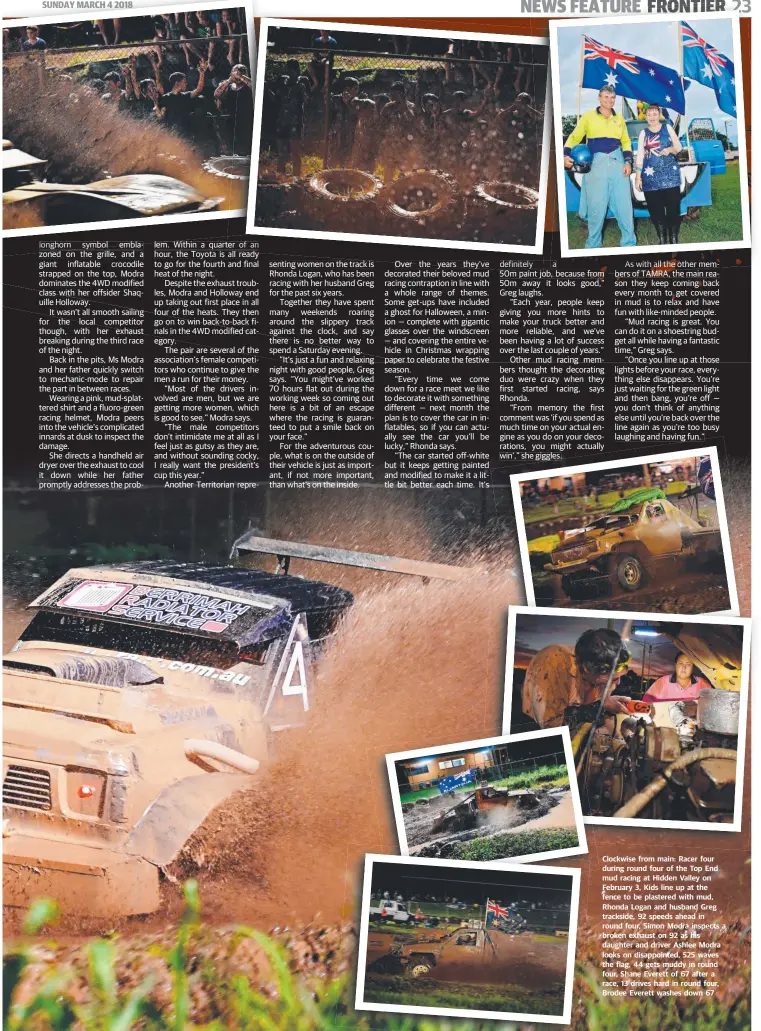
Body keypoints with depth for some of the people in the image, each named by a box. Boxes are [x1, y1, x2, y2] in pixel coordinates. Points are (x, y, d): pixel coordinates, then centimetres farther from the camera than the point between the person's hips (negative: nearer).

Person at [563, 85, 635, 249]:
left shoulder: (619, 118, 16)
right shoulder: (588, 116, 5)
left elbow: (626, 141, 21)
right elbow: (574, 138, 6)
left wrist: (627, 161, 7)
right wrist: (566, 155, -11)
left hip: (617, 162, 3)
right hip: (596, 163, -3)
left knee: (624, 205, 1)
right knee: (596, 206, -4)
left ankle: (629, 243, 9)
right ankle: (593, 245, 7)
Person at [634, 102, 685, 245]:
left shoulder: (667, 128, 8)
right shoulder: (643, 133, 10)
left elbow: (679, 147, 10)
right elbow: (640, 156, 8)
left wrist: (671, 149, -12)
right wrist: (638, 177, 3)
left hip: (670, 175, -1)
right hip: (651, 177, 1)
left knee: (673, 209, -7)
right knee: (656, 211, -1)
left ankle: (674, 239, -2)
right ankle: (662, 240, 6)